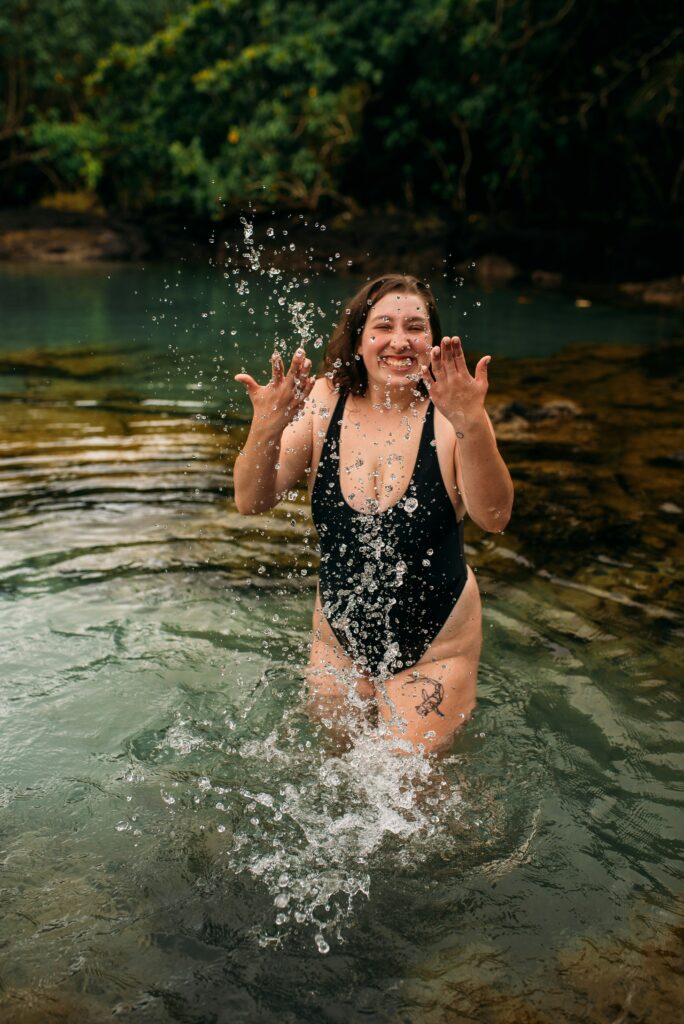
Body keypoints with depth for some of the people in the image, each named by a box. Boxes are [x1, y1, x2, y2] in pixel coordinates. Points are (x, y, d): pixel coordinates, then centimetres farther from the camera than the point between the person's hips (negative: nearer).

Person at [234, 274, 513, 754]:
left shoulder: (447, 413, -16)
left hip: (435, 649, -3)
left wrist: (472, 425, -43)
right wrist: (266, 429, -33)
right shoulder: (320, 403, -10)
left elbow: (493, 516, -28)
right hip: (338, 639, 3)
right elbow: (251, 502, -15)